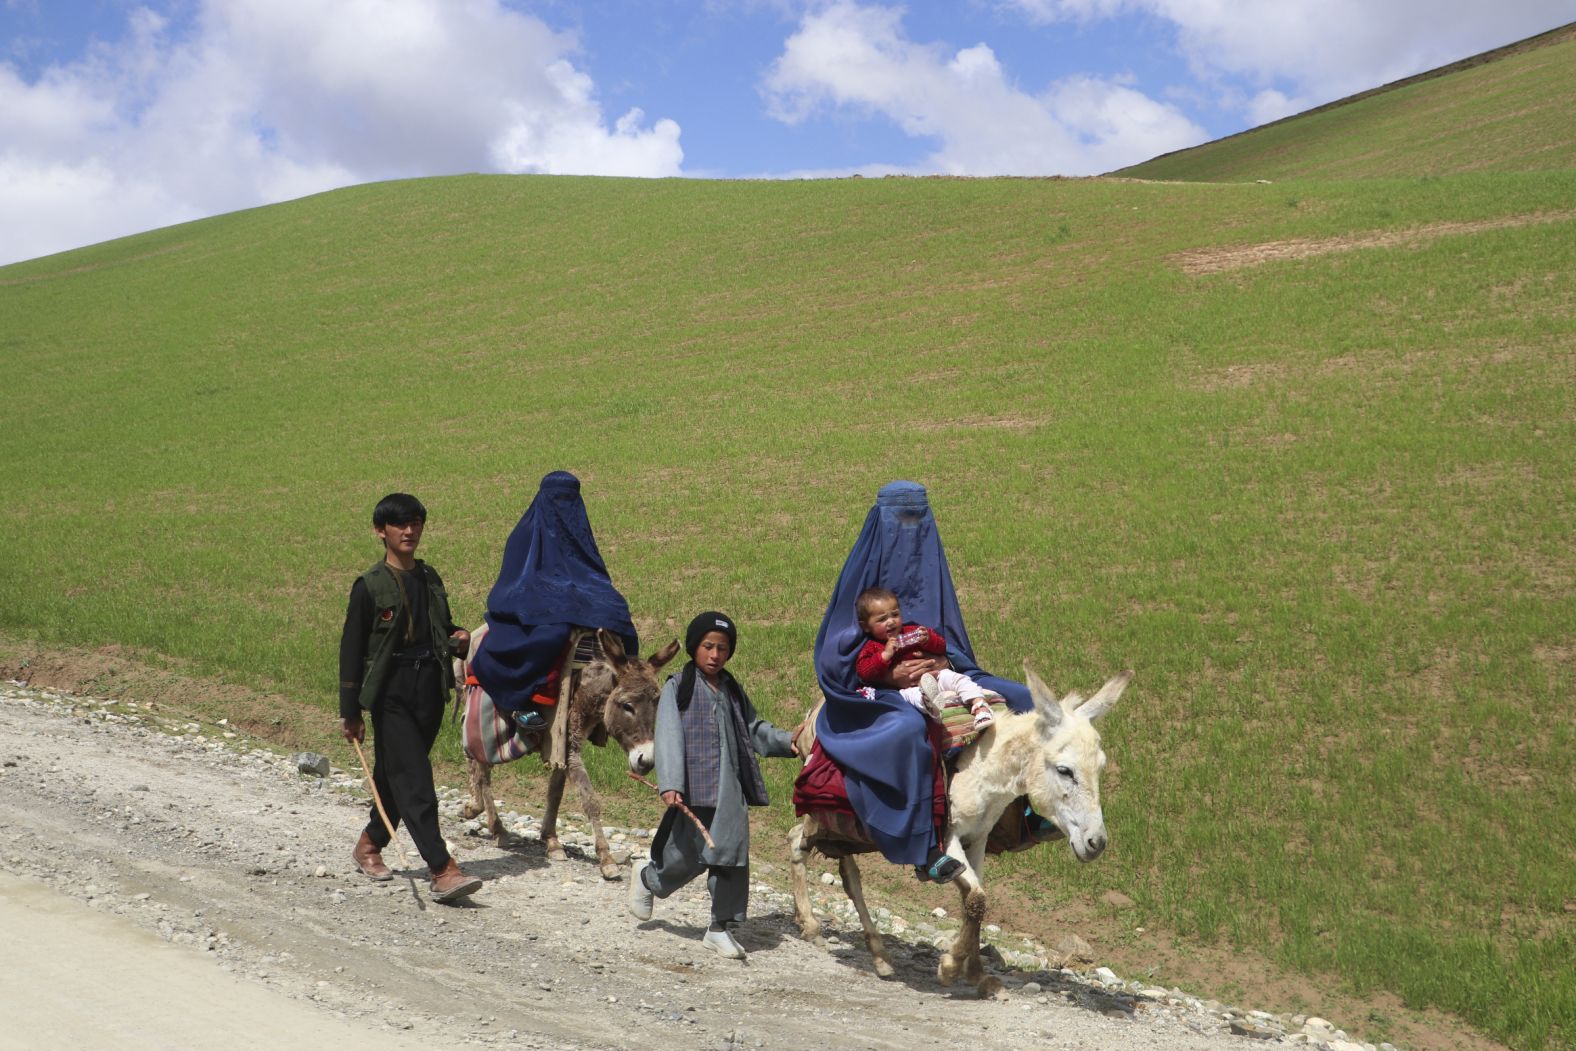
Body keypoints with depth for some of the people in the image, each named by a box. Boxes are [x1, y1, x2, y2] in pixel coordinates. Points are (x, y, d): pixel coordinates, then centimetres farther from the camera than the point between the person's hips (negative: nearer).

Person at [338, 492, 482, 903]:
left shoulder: (430, 578, 11)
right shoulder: (370, 586, -6)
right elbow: (351, 649, -5)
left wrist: (457, 637, -1)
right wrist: (350, 711, -7)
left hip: (430, 688, 6)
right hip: (391, 694, -6)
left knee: (396, 775, 15)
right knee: (414, 784, -10)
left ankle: (370, 844, 35)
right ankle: (443, 871, -15)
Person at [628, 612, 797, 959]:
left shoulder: (732, 690, 16)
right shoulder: (677, 687, -2)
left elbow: (753, 729, 21)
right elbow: (669, 738, -11)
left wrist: (785, 741, 3)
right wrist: (670, 784, -22)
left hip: (730, 789, 5)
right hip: (694, 788, -5)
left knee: (732, 853, 0)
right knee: (690, 855, -1)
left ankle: (721, 927, 13)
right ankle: (647, 876, 31)